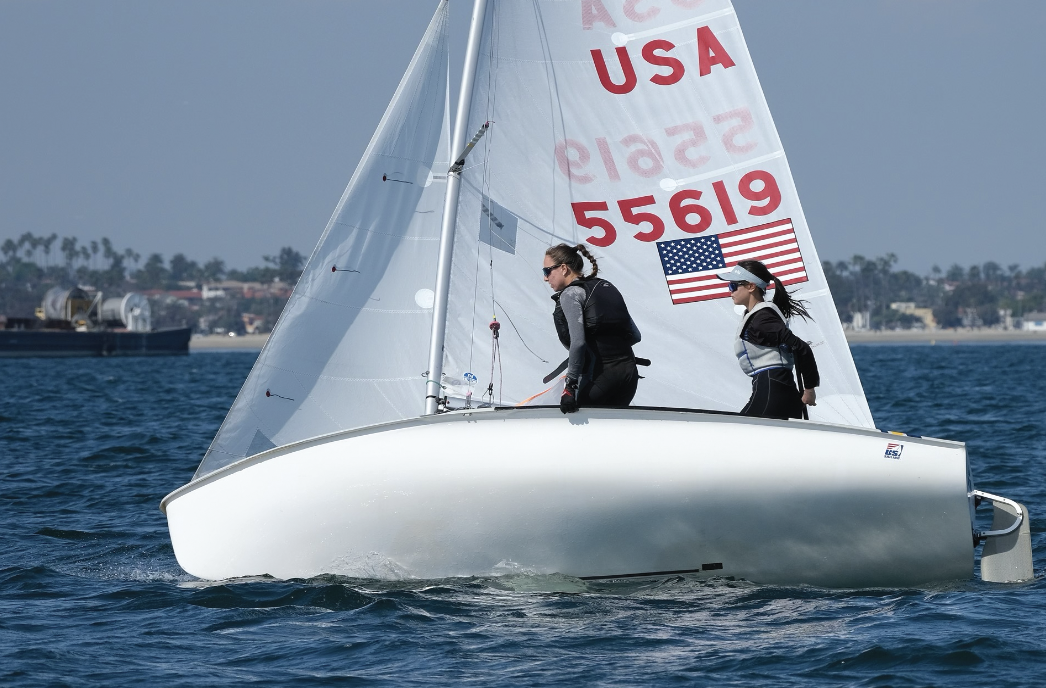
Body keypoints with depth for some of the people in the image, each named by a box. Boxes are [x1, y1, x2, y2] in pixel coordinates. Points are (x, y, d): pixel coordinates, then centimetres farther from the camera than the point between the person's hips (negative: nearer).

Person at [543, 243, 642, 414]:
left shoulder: (571, 294, -4)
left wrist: (570, 386, -17)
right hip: (629, 372, 8)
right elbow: (635, 336, 19)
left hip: (599, 374, -8)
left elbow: (577, 342, -17)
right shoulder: (608, 287, 20)